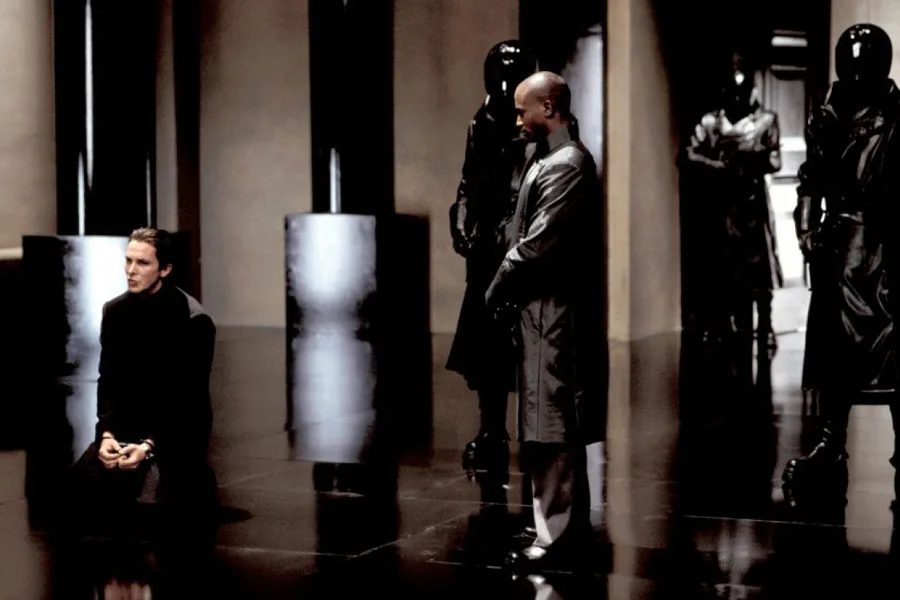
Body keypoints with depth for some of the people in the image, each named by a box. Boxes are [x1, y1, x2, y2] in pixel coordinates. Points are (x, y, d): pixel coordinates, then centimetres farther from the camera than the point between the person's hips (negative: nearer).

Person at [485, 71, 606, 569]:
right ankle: (571, 522, 25)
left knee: (551, 429, -5)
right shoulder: (552, 157, 15)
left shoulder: (565, 165, -17)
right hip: (548, 309, 10)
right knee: (559, 428, 16)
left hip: (552, 312, -10)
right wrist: (508, 289, 3)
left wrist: (497, 291, -7)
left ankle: (556, 535, 0)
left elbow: (535, 246, -20)